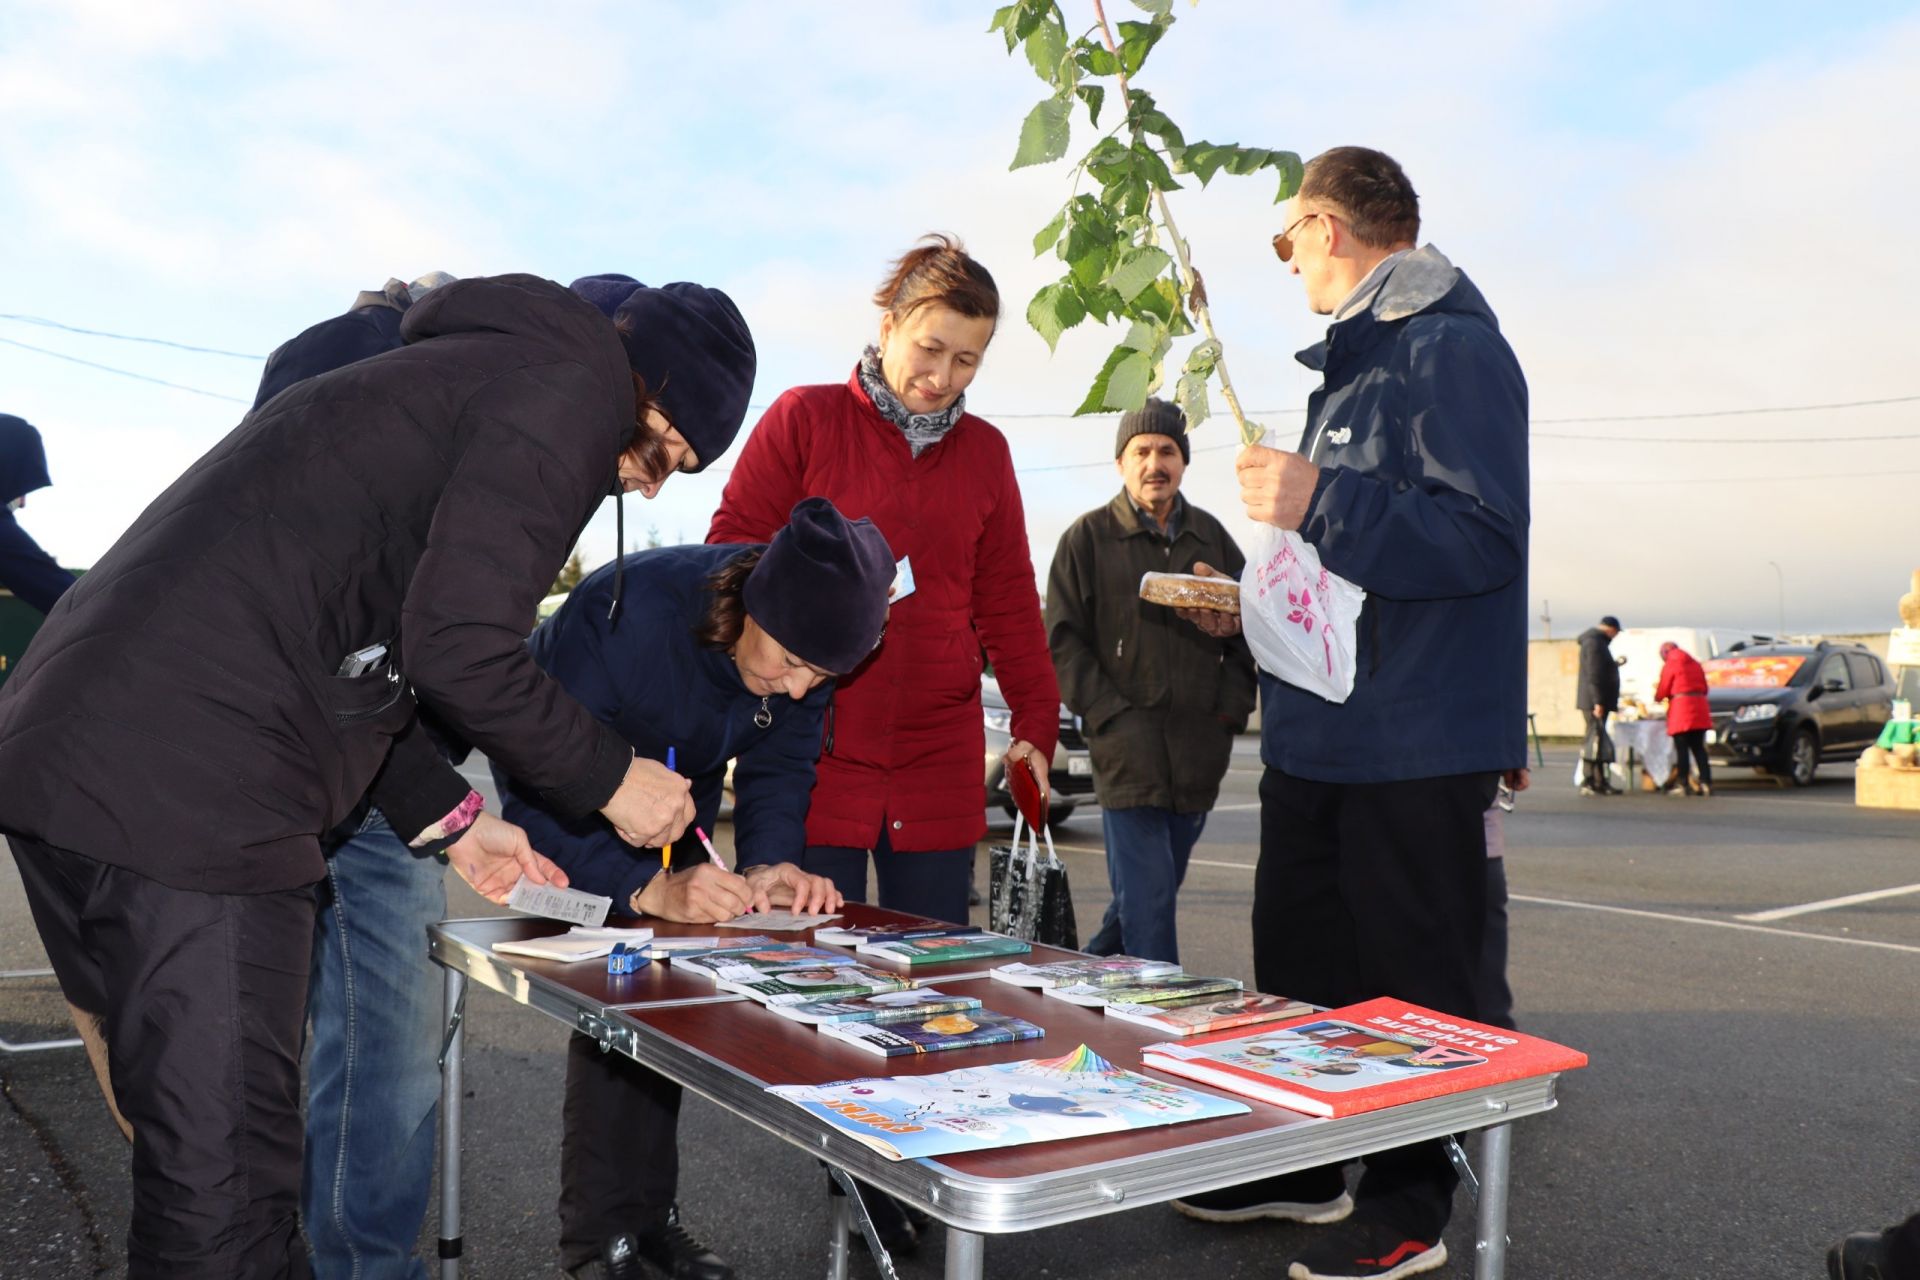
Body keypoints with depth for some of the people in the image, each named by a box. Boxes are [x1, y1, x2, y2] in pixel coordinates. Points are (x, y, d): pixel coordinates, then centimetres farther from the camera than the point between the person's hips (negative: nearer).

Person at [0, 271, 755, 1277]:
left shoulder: (456, 374, 27)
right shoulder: (572, 387, -3)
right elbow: (457, 648, -15)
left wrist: (449, 822, 26)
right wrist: (610, 782, 1)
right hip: (187, 790, -10)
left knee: (203, 1168, 19)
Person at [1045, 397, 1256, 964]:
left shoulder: (1210, 536, 15)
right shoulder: (1087, 537, 2)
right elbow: (1063, 641, -3)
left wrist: (1232, 705, 3)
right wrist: (1114, 719, -13)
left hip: (1198, 752, 5)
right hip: (1128, 749, -5)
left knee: (1156, 887, 15)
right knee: (1147, 900, -9)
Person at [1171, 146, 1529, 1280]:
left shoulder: (1452, 351, -12)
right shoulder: (1347, 367, 18)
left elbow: (1484, 540, -23)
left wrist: (1322, 504, -26)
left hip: (1419, 752, -10)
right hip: (1319, 738, 10)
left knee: (1415, 987, 4)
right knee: (1301, 968, 16)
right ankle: (1304, 1167, 31)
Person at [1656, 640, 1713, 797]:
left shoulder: (1670, 665, -3)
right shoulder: (1695, 663, 18)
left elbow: (1663, 691, -2)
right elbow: (1704, 688, 18)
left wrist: (1657, 698, 18)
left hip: (1681, 710, -6)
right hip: (1699, 708, 6)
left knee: (1682, 749, -3)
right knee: (1698, 748, 9)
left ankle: (1684, 785, -5)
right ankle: (1706, 783, 2)